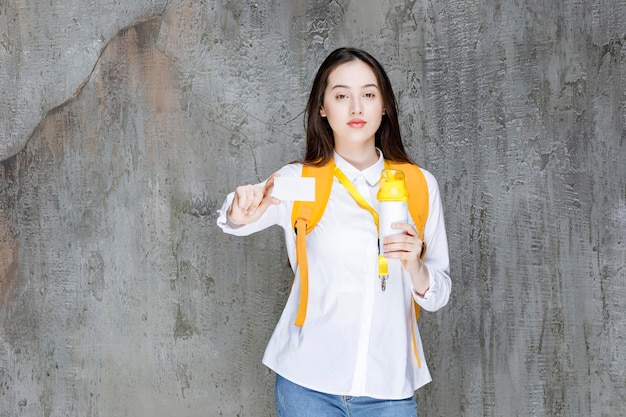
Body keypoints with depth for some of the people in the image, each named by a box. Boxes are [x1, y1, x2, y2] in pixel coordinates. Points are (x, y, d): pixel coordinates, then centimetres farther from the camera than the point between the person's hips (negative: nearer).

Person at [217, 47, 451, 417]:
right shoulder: (300, 180, 0)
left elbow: (438, 296, 5)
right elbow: (236, 220, -20)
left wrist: (415, 266, -15)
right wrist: (240, 212, -41)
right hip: (308, 384, -1)